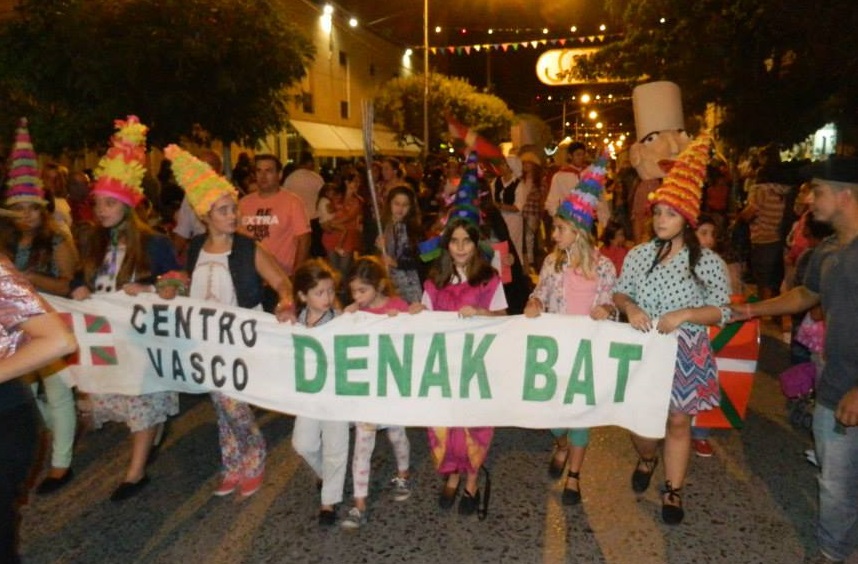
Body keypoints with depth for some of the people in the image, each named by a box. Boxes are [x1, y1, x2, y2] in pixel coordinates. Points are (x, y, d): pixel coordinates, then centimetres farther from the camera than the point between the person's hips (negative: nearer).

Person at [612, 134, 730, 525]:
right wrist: (629, 307, -14)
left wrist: (684, 315, -22)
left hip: (684, 353, -2)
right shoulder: (638, 255, -1)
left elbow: (721, 311, -7)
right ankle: (646, 459, 44)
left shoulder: (708, 262, -8)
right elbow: (619, 293, 8)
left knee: (678, 420, 8)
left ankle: (673, 491, 25)